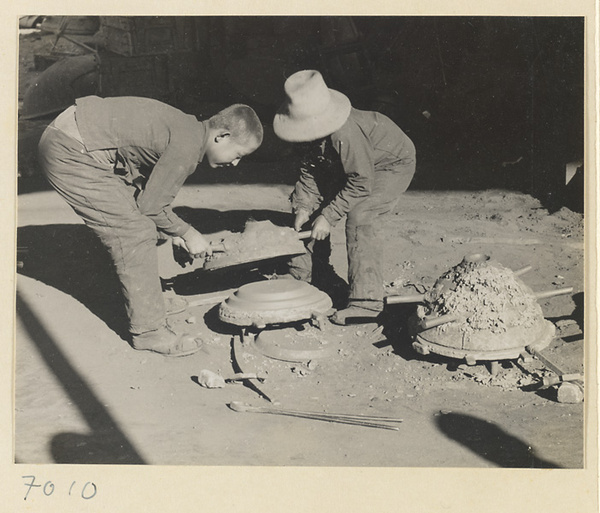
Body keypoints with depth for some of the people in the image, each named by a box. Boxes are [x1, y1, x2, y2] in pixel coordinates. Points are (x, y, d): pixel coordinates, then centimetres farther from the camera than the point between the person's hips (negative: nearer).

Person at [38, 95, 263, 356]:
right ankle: (148, 329, 0)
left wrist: (174, 232, 12)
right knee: (135, 233, -8)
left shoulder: (187, 127, 10)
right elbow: (150, 205, -13)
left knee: (134, 226, 16)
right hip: (70, 153, -10)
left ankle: (150, 302, 30)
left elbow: (146, 190, 17)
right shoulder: (187, 147, -19)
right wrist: (187, 233, 1)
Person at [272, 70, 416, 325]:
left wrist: (329, 216, -29)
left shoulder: (345, 132, -41)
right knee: (306, 204, 9)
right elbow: (310, 168, -2)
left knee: (359, 214, -30)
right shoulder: (309, 127, -17)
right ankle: (301, 274, 24)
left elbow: (360, 183, -33)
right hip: (344, 166, 9)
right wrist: (303, 206, -12)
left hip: (393, 163, -9)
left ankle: (365, 300, -27)